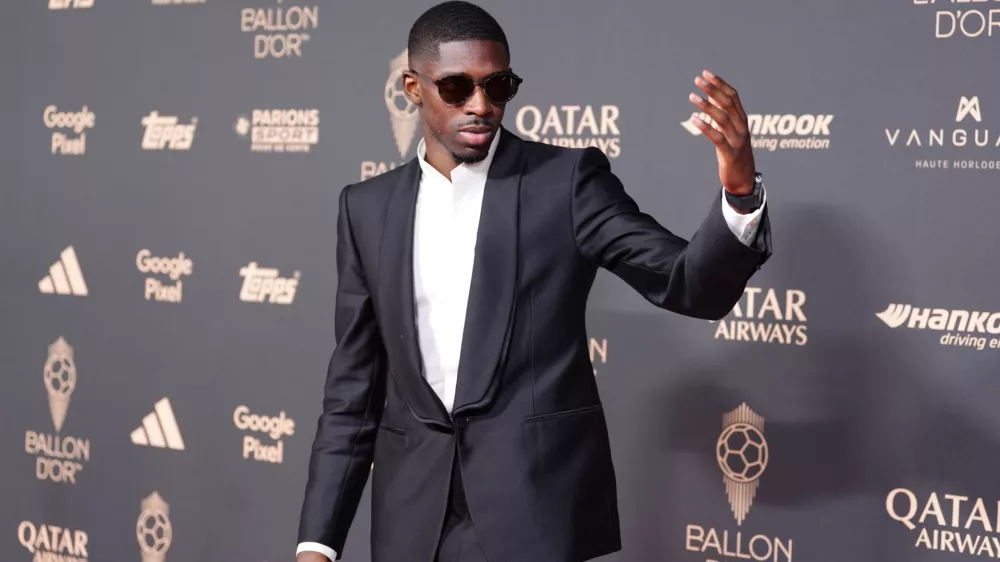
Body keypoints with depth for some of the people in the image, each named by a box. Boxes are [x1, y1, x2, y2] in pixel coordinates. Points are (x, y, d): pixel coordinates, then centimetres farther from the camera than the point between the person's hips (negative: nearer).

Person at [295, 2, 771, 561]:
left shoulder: (567, 179, -1)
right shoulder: (369, 207, 9)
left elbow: (692, 284, -9)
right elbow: (353, 386, 10)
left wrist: (740, 190, -28)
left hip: (540, 506, -3)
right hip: (414, 516, 3)